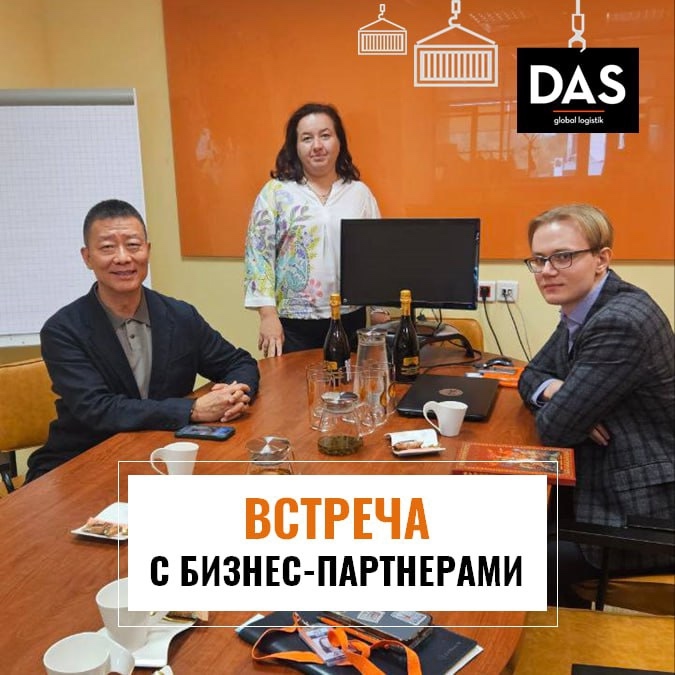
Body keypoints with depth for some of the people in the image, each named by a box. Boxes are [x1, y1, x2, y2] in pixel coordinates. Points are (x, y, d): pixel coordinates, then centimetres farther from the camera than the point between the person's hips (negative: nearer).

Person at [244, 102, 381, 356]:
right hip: (293, 324, -2)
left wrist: (380, 312, 4)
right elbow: (258, 255, -4)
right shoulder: (275, 192, -1)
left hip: (350, 319, 2)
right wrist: (268, 315, -11)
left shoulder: (360, 193, 7)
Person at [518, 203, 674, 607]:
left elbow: (555, 427, -25)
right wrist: (555, 390, -10)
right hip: (615, 490, 9)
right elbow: (531, 375, 12)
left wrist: (560, 400, -3)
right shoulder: (583, 310, 4)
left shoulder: (621, 323, -27)